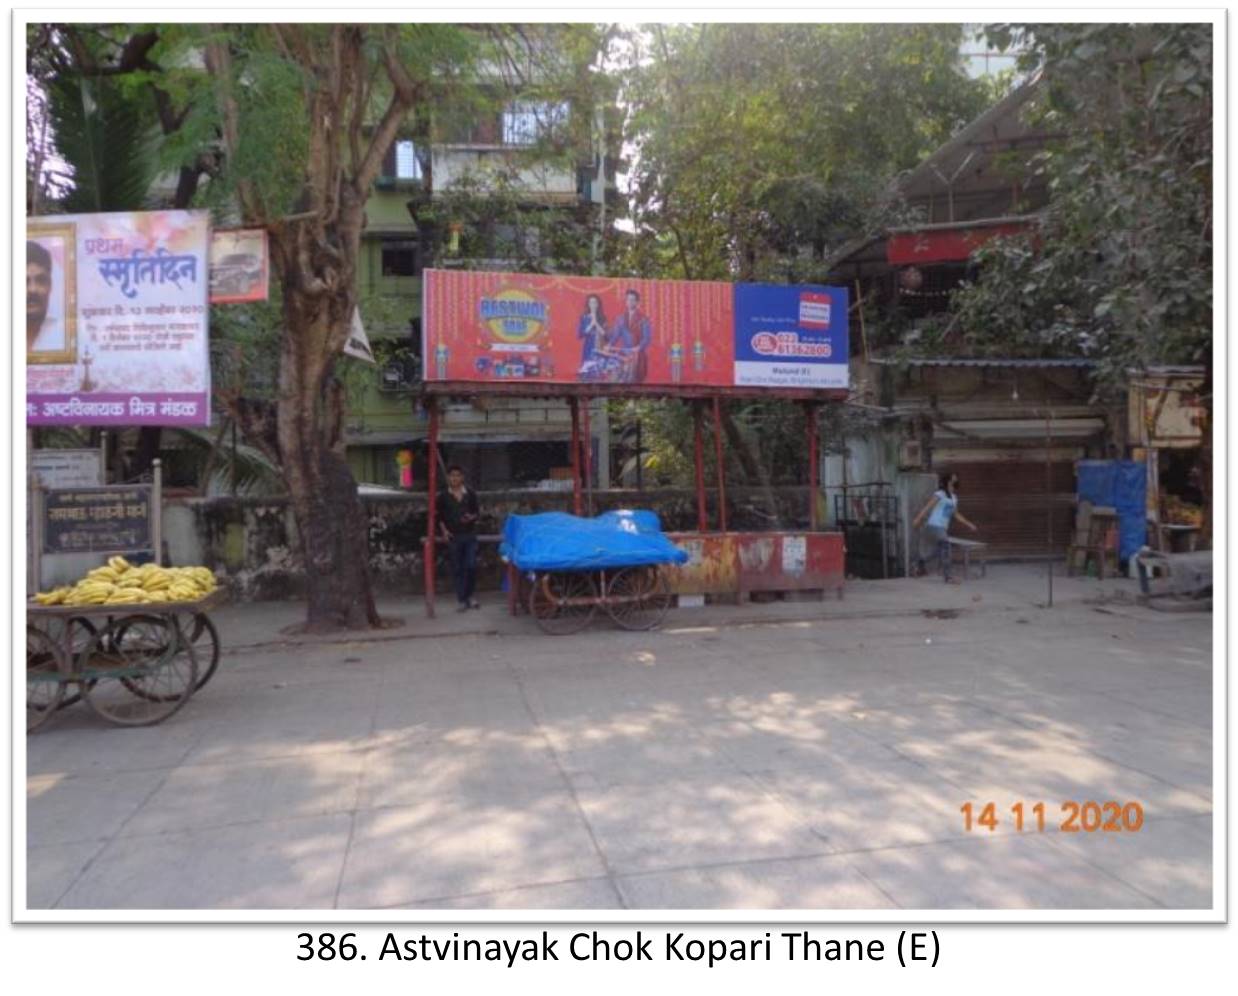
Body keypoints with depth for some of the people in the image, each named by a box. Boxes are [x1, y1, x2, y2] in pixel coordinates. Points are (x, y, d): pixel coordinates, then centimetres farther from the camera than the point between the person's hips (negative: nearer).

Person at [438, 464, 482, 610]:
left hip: (470, 535, 0)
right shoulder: (443, 496, 1)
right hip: (454, 537, 0)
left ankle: (469, 596, 16)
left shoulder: (471, 493, 1)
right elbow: (440, 517, 7)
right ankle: (461, 600, 12)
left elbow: (477, 513, 6)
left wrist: (472, 517, -15)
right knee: (457, 568, 4)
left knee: (471, 566, -4)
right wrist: (444, 530, -7)